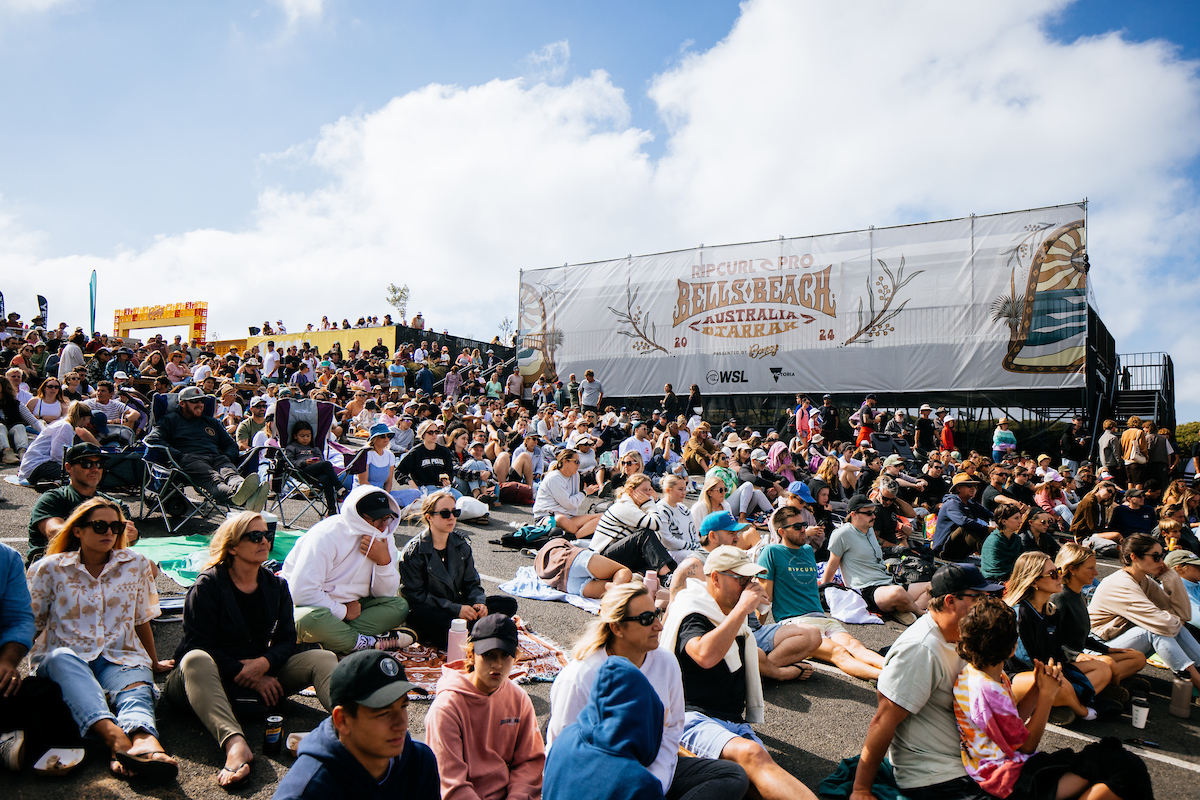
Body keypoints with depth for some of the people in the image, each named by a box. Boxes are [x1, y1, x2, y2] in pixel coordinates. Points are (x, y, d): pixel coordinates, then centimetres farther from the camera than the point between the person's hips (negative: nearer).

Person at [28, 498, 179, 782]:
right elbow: (30, 623, 8)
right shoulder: (50, 569, 6)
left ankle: (143, 741, -68)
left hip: (119, 658, 1)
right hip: (64, 656, -1)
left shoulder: (136, 564, 9)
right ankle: (115, 737, -59)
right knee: (62, 657, -37)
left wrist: (154, 663, 23)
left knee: (137, 688, -33)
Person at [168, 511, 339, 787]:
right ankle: (234, 744, -61)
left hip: (263, 672, 4)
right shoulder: (208, 585, -7)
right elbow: (199, 645, -13)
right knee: (195, 660, -39)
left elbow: (286, 638, 5)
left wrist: (264, 663, -18)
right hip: (216, 677, -4)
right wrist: (246, 674, -19)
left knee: (323, 658, -18)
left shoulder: (276, 585, 8)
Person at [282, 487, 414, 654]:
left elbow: (385, 594, 0)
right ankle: (368, 642, -22)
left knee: (399, 606, -13)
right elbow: (303, 592, -27)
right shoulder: (327, 534, -21)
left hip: (349, 606, 7)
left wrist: (384, 561, -19)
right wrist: (343, 611, -18)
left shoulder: (384, 537, 0)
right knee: (312, 618, -41)